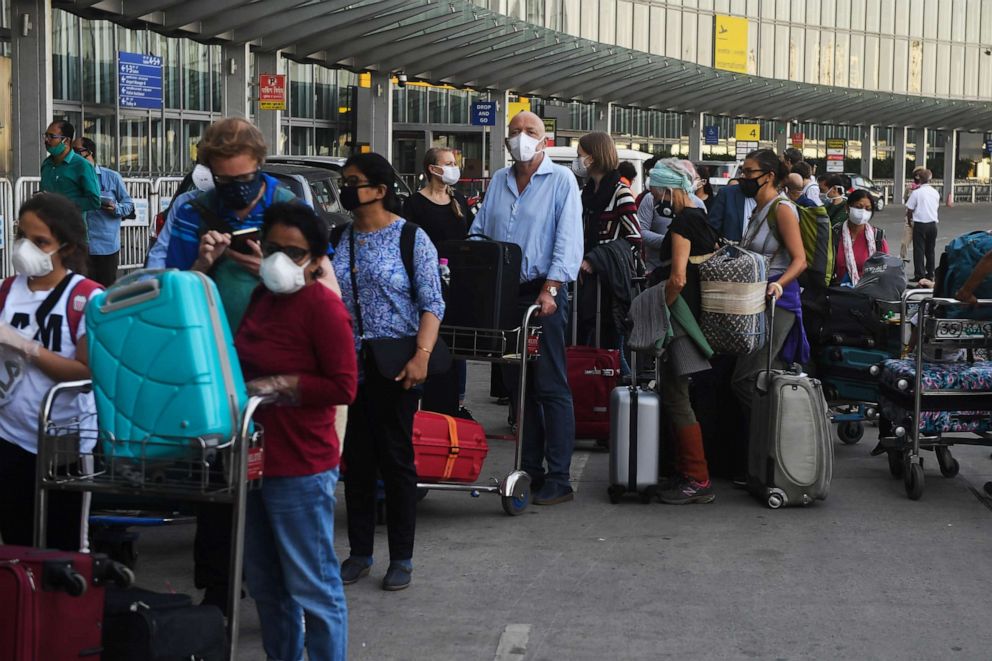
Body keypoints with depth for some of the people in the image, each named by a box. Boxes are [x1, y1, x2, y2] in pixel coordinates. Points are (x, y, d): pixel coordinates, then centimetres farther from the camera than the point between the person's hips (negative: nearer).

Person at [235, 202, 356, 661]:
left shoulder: (322, 306, -14)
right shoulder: (261, 299, 11)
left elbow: (344, 387, -17)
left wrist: (279, 387, -17)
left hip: (300, 467, -9)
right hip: (255, 459, 9)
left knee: (312, 586, 0)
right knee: (264, 583, 19)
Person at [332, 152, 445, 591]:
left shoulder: (411, 238, -5)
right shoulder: (340, 240, 8)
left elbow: (432, 304, -8)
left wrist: (422, 355, -20)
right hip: (347, 364, 4)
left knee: (396, 458, 2)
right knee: (356, 459, 9)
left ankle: (402, 558, 11)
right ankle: (359, 552, 19)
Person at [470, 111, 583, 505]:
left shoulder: (561, 180, -3)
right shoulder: (499, 181, 14)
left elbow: (568, 241, -11)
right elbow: (477, 233, 17)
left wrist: (550, 290, -21)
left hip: (543, 295, -6)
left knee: (550, 387, -5)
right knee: (518, 386, 9)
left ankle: (558, 479, -4)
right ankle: (530, 470, 16)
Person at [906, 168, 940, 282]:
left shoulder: (916, 192, -12)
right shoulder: (935, 193, 3)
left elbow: (910, 210, -7)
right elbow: (936, 206, 13)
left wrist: (909, 221, 8)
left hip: (920, 224, -5)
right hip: (932, 223, 5)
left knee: (919, 250, 0)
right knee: (930, 250, 13)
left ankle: (919, 275, -2)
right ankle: (930, 274, 17)